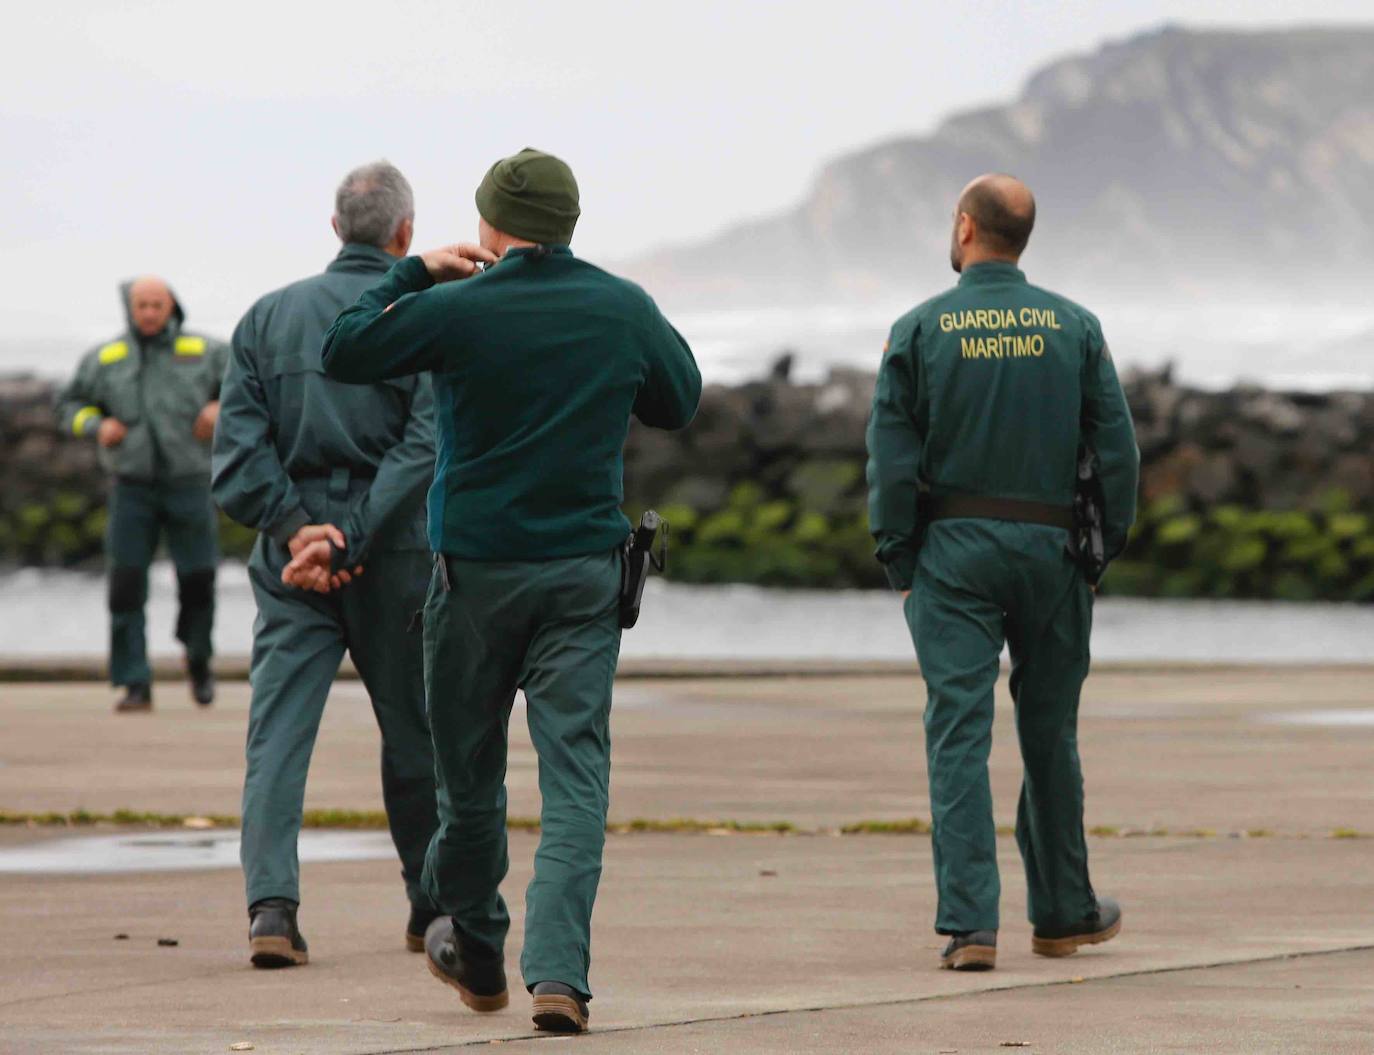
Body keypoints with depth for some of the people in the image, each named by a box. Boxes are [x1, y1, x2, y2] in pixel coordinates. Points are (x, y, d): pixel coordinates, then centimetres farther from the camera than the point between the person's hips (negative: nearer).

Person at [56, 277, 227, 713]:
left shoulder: (204, 353, 2)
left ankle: (198, 657, 30)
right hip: (132, 488, 1)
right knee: (126, 584, -9)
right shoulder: (104, 359, 6)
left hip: (189, 485, -1)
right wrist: (97, 425, -5)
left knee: (198, 580, 0)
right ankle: (135, 685, -5)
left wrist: (223, 408, -11)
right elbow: (70, 406, 15)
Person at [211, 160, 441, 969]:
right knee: (415, 730, 13)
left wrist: (296, 528, -8)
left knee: (279, 729, -3)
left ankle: (271, 904, -20)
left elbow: (239, 446, -1)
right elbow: (425, 445, -13)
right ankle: (434, 907, 25)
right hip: (394, 557, -2)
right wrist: (354, 537, -15)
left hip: (294, 548, 2)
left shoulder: (270, 317, 9)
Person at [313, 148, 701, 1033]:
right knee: (576, 770, -3)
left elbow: (344, 353, 4)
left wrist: (414, 274, 13)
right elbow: (681, 401, 15)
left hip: (478, 568, -1)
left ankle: (476, 951, 30)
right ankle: (559, 972, -17)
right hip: (586, 572, 1)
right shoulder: (624, 310, -1)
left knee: (470, 767, 14)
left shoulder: (456, 310, -9)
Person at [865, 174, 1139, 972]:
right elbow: (1117, 449, 1)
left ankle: (970, 926, -13)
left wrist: (901, 565, 3)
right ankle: (1064, 913, 26)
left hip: (953, 547, -2)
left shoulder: (921, 330, -3)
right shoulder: (1074, 327, 3)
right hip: (1050, 546, 2)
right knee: (1050, 733, 14)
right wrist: (1104, 549, 10)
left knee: (960, 734, -4)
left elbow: (892, 462, -5)